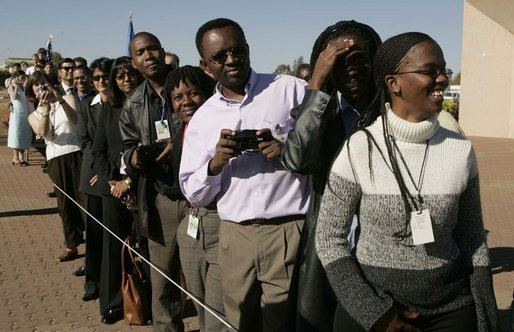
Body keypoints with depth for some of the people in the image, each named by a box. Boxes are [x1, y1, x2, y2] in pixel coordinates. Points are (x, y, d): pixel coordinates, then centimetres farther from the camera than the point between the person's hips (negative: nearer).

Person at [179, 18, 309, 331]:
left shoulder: (291, 90, 0)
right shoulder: (202, 119, 9)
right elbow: (194, 195, 10)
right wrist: (216, 163, -9)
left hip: (291, 231, -3)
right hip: (235, 237, 3)